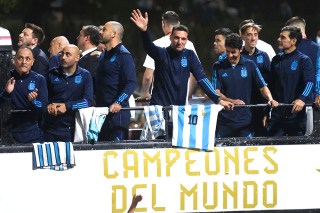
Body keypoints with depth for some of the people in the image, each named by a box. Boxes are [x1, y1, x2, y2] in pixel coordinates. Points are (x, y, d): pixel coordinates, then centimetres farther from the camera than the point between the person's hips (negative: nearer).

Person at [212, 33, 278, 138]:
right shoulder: (218, 66, 4)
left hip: (244, 121, 0)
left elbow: (262, 87, 6)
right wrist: (231, 101, -19)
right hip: (223, 120, 0)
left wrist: (270, 99, -14)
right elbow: (216, 92, -2)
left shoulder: (250, 65, 5)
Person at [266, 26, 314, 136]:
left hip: (296, 113, -4)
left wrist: (302, 98, -34)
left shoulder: (304, 60, -3)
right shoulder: (276, 60, 12)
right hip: (277, 113, 4)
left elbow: (310, 82, -15)